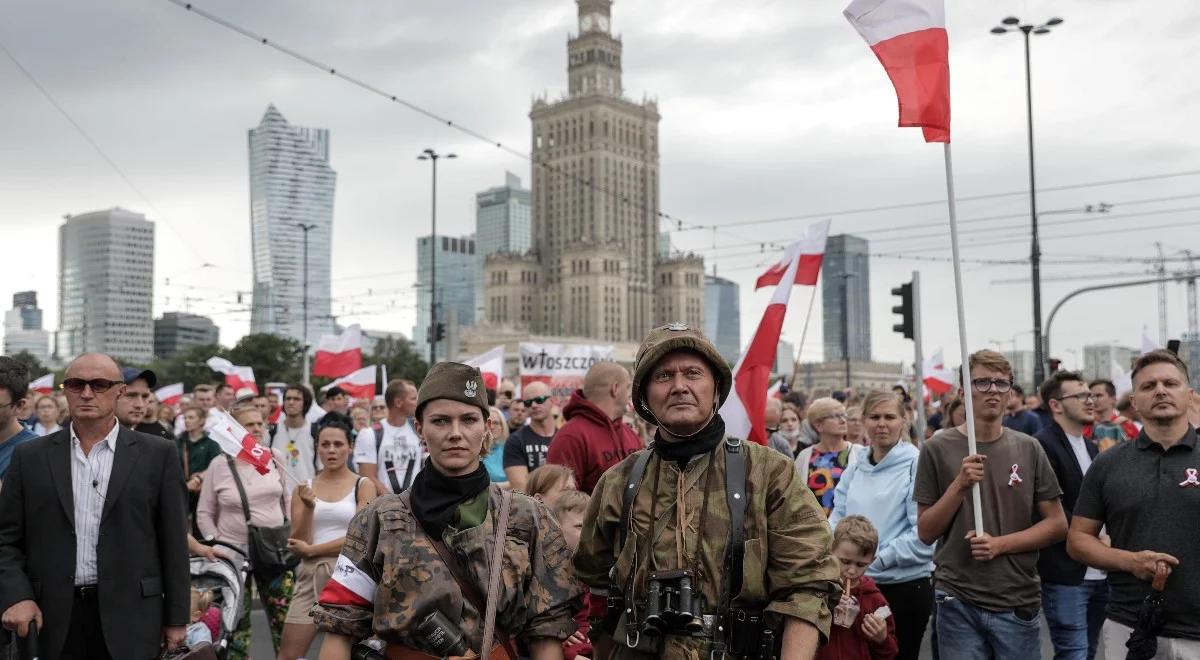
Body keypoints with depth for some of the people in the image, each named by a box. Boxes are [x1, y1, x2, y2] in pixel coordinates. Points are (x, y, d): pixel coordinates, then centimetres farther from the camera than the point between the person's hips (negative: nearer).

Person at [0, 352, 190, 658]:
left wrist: (176, 618, 1)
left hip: (128, 619, -1)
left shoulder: (157, 454, 1)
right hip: (51, 619, 2)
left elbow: (172, 540, 1)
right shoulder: (31, 457, 6)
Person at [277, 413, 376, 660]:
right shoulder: (303, 488, 8)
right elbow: (297, 545, 3)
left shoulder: (363, 485, 1)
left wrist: (311, 549, -6)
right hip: (310, 575, 2)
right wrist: (309, 508, -12)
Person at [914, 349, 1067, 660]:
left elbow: (1057, 524, 5)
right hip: (958, 602, -1)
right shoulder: (937, 449, -1)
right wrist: (960, 484, -15)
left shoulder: (1028, 449, 4)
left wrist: (1000, 543, -10)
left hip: (1019, 602, 2)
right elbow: (926, 532, -1)